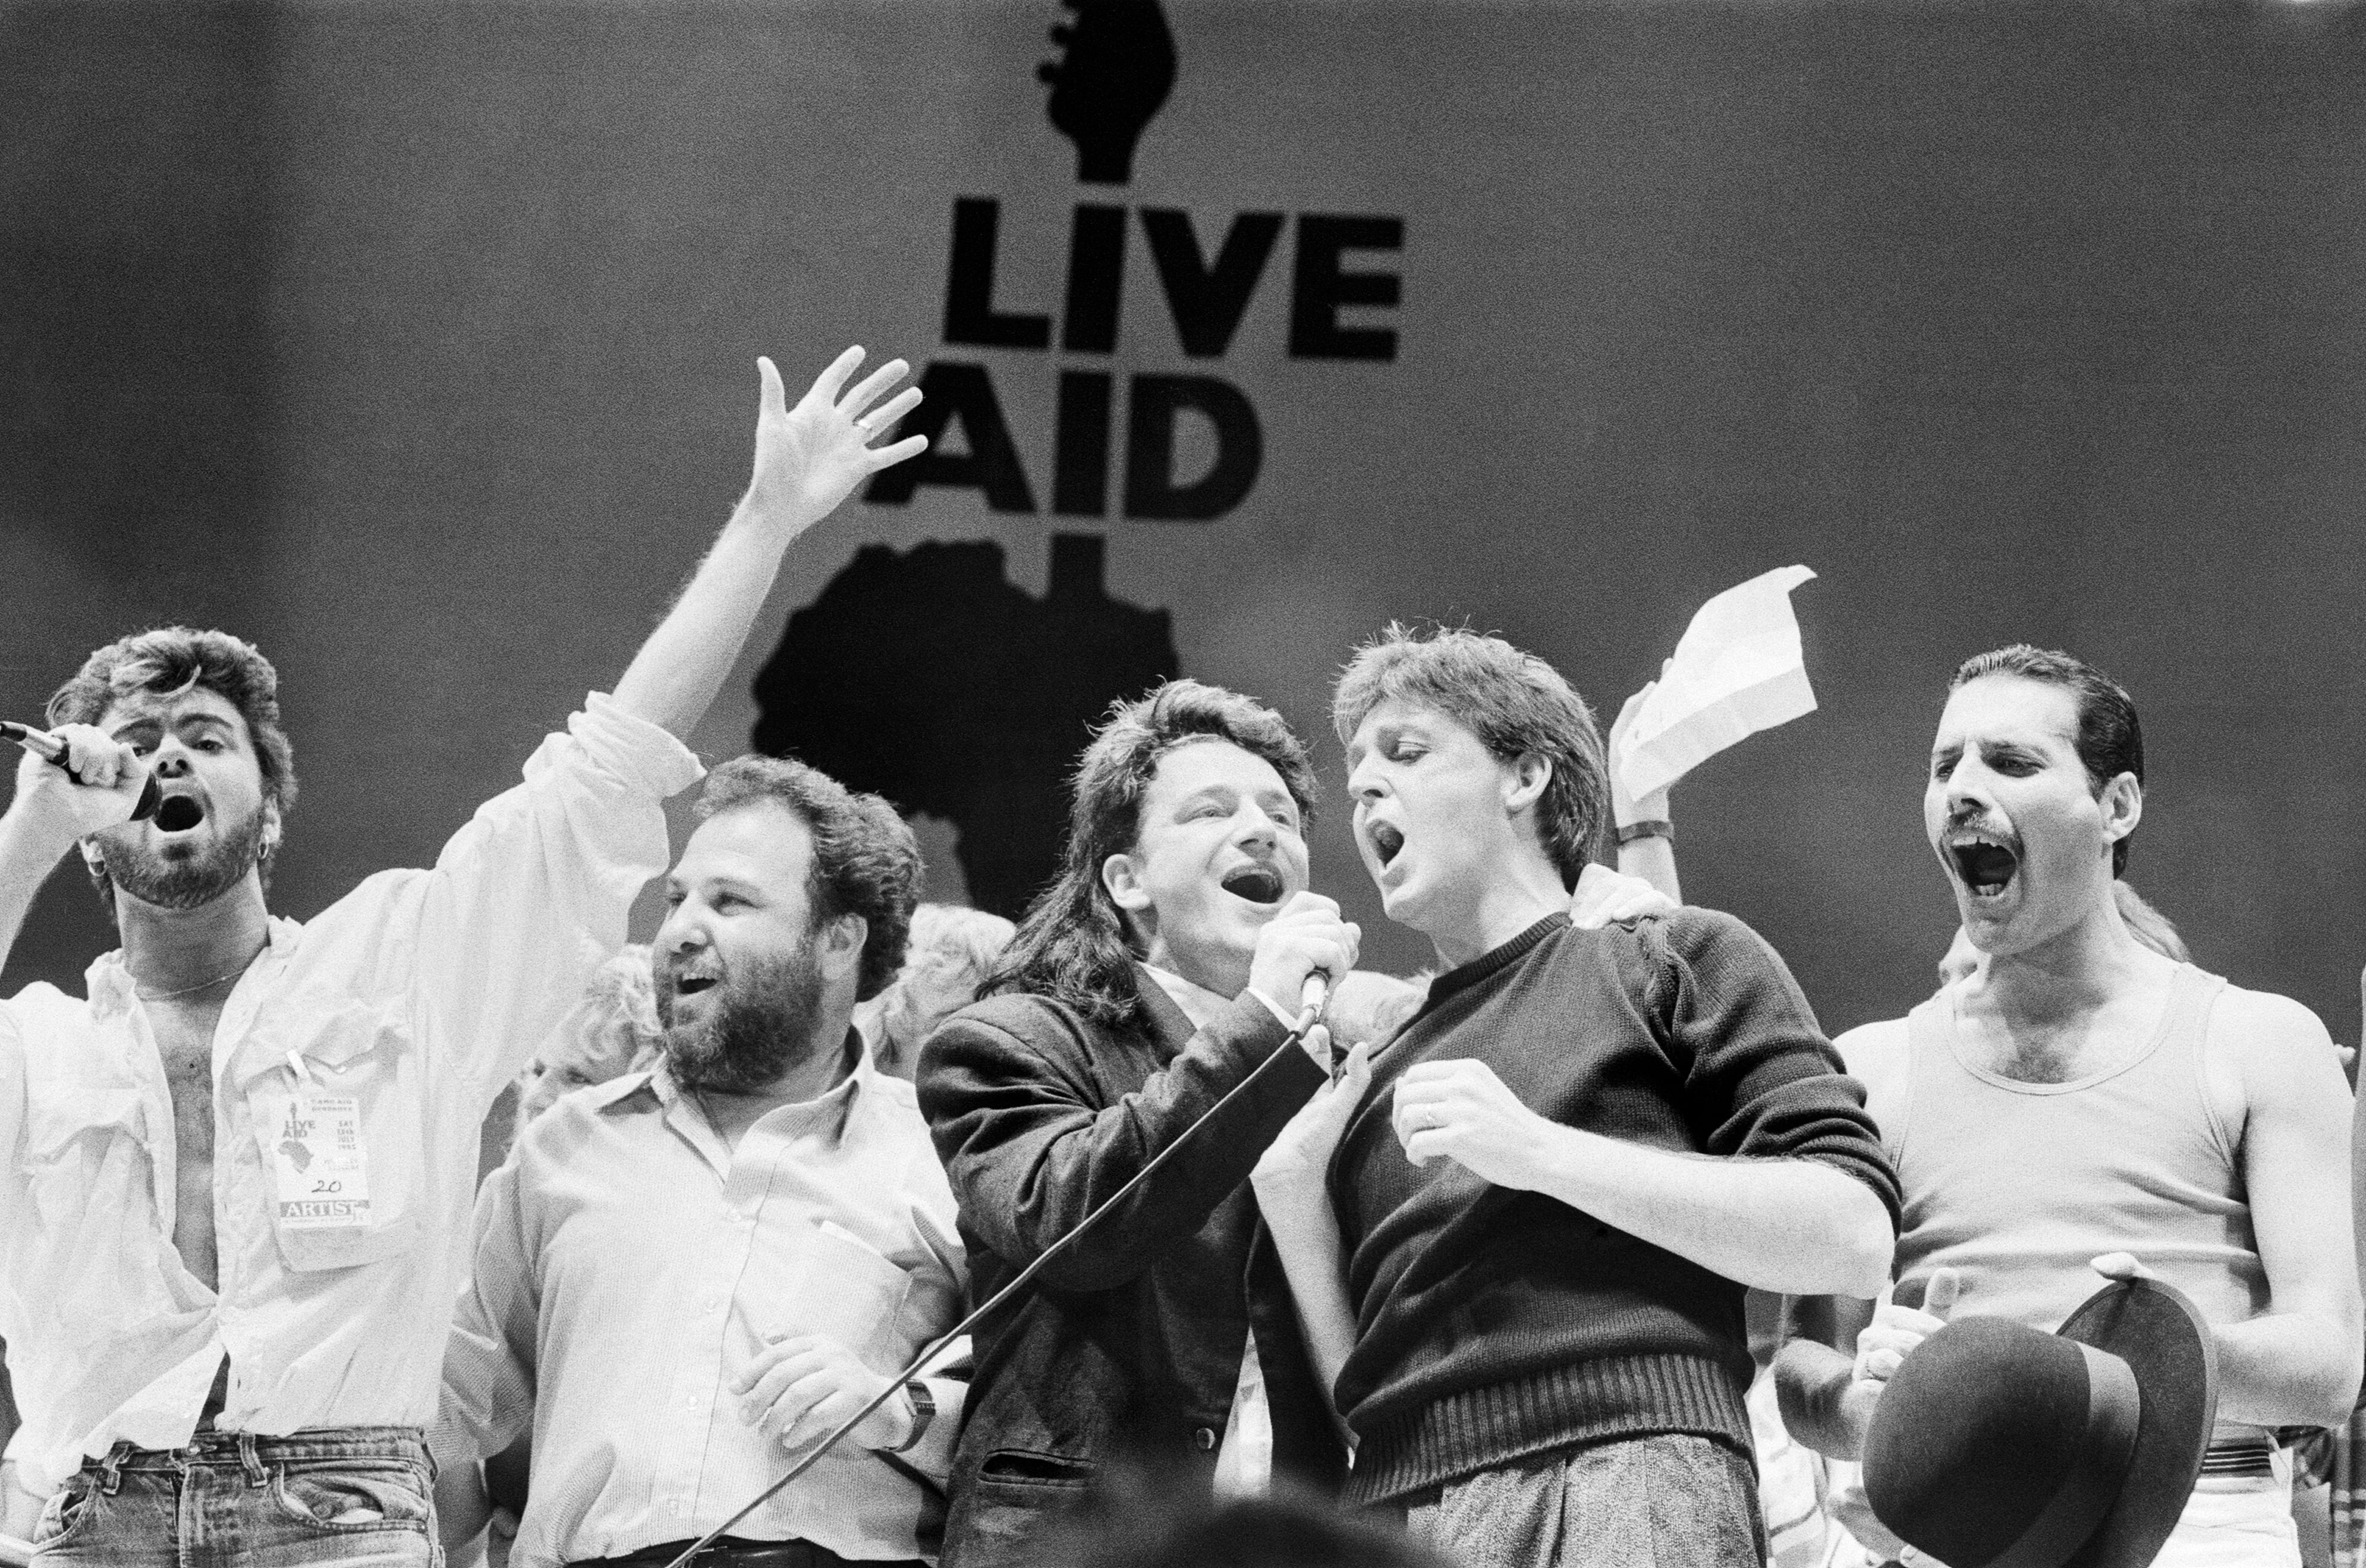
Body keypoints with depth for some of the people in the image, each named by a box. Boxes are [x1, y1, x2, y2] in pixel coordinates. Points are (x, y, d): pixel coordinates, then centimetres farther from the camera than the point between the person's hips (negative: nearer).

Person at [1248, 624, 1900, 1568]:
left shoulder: (1678, 960, 13)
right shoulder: (1376, 1081, 26)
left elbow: (1855, 1237, -1)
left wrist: (1542, 1153, -4)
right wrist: (1290, 1199, 6)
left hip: (1627, 1485, -5)